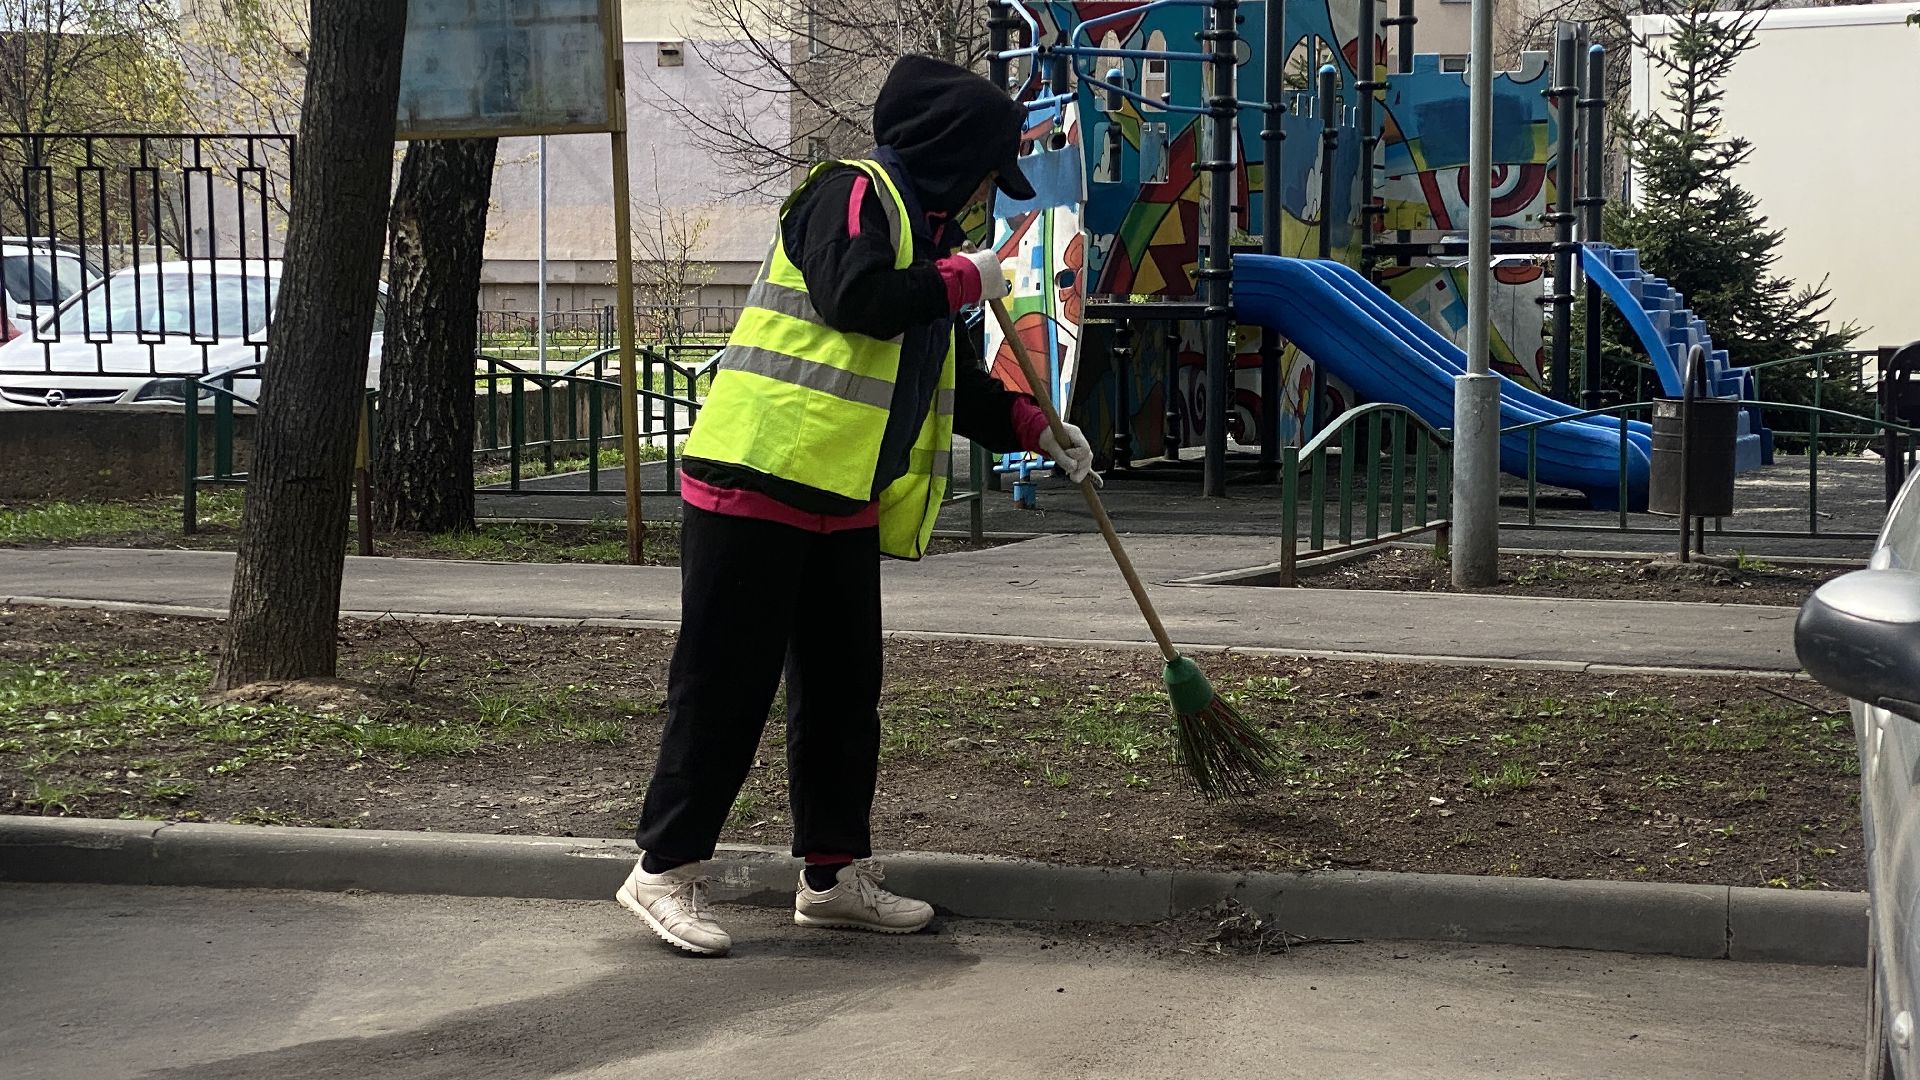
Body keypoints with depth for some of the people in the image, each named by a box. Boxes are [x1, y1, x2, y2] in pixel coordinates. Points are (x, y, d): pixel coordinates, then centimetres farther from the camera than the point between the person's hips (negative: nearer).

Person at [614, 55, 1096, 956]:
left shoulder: (922, 233, 21)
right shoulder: (853, 193, -7)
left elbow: (953, 382, 28)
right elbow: (857, 296, -25)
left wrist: (1034, 427, 18)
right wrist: (963, 280, -11)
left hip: (844, 502, 9)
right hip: (758, 479, -9)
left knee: (844, 686, 12)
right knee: (725, 683, -5)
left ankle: (835, 874, 22)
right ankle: (664, 871, 3)